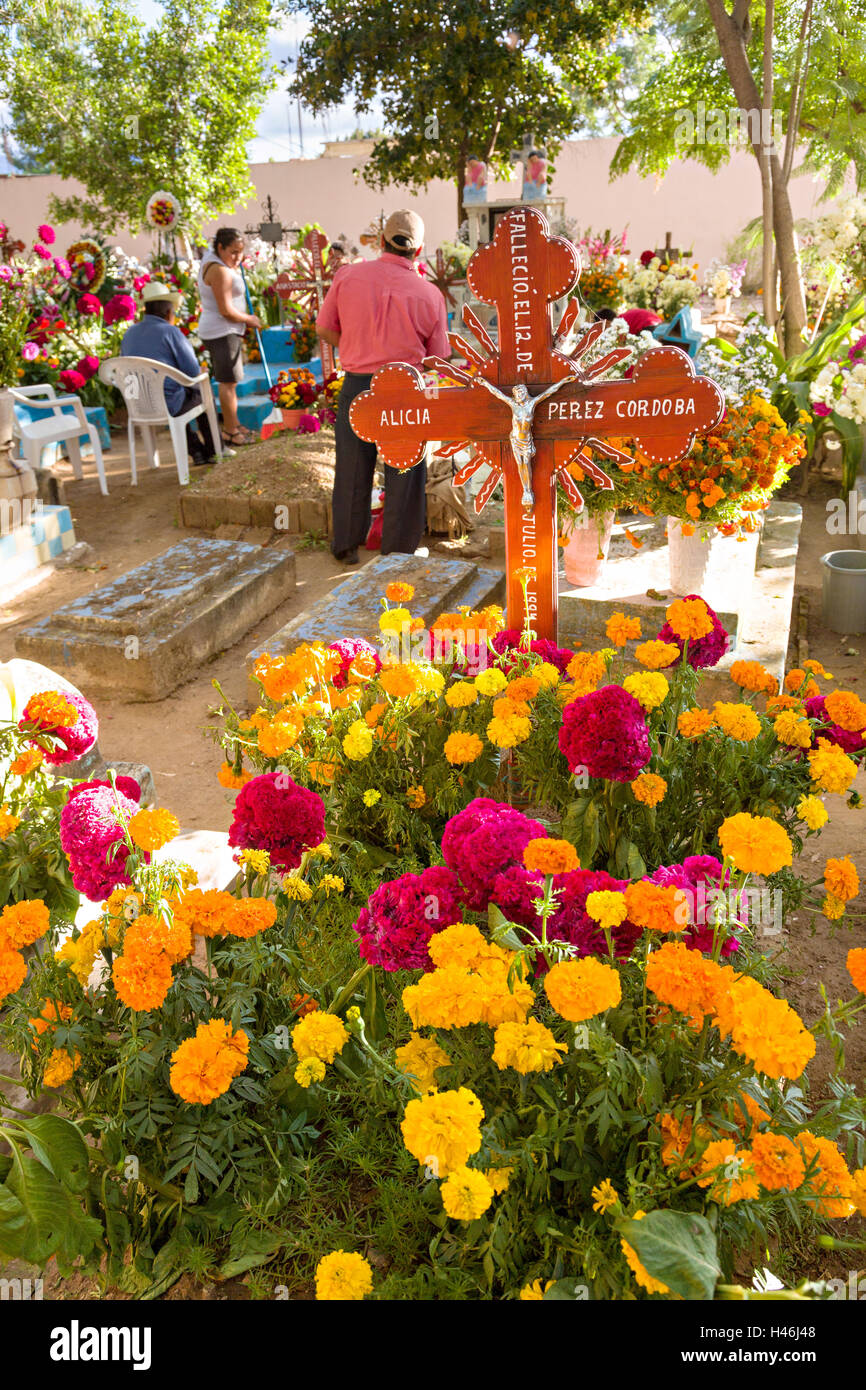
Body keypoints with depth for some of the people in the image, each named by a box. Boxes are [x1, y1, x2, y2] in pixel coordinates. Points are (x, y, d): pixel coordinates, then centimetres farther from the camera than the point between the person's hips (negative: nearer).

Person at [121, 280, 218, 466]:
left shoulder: (129, 334, 8)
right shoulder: (170, 332, -12)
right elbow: (193, 371, -13)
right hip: (167, 404, -6)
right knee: (202, 394, 24)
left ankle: (196, 451, 33)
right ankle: (212, 450, 33)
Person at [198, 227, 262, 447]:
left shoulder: (210, 258, 11)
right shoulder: (219, 271, -20)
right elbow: (226, 310, -22)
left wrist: (237, 265, 13)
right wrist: (249, 319, -8)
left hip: (224, 331, 11)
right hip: (222, 332, -11)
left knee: (229, 380, 17)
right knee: (228, 381, -7)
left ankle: (232, 424, 27)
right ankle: (231, 432, -2)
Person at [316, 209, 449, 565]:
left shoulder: (348, 275, -4)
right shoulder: (429, 294, -6)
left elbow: (324, 329, 5)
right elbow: (438, 357, 0)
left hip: (357, 385, 2)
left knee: (353, 468, 14)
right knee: (404, 474, 11)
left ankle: (347, 545, 28)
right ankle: (398, 552, 20)